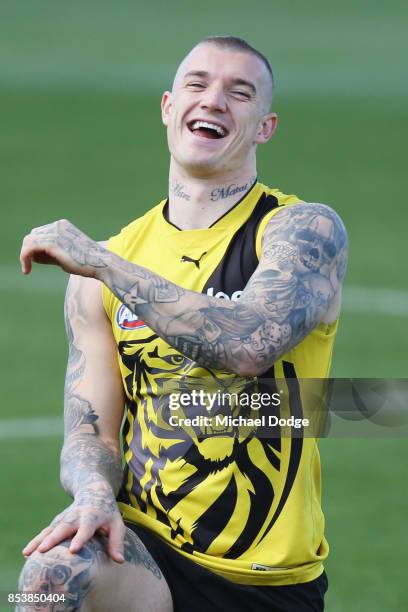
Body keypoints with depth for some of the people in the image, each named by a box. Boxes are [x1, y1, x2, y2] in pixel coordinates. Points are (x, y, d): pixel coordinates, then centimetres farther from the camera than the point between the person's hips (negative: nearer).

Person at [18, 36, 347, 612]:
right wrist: (94, 493, -19)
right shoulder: (100, 270, 7)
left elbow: (250, 343, -24)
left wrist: (102, 263, -19)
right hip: (144, 547, 1)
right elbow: (89, 434, 6)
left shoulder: (306, 229, -4)